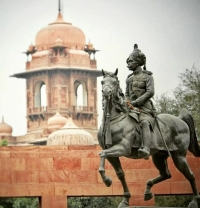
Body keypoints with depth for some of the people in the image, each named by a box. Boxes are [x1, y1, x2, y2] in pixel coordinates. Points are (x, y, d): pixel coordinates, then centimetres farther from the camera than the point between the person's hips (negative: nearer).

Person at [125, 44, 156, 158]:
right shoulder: (129, 78, 21)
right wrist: (128, 103, -1)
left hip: (144, 108, -8)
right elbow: (127, 94, 23)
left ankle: (146, 149, -56)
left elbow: (150, 92, -10)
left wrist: (135, 102, -16)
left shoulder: (148, 76, 2)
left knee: (144, 123, -36)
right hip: (131, 109, 8)